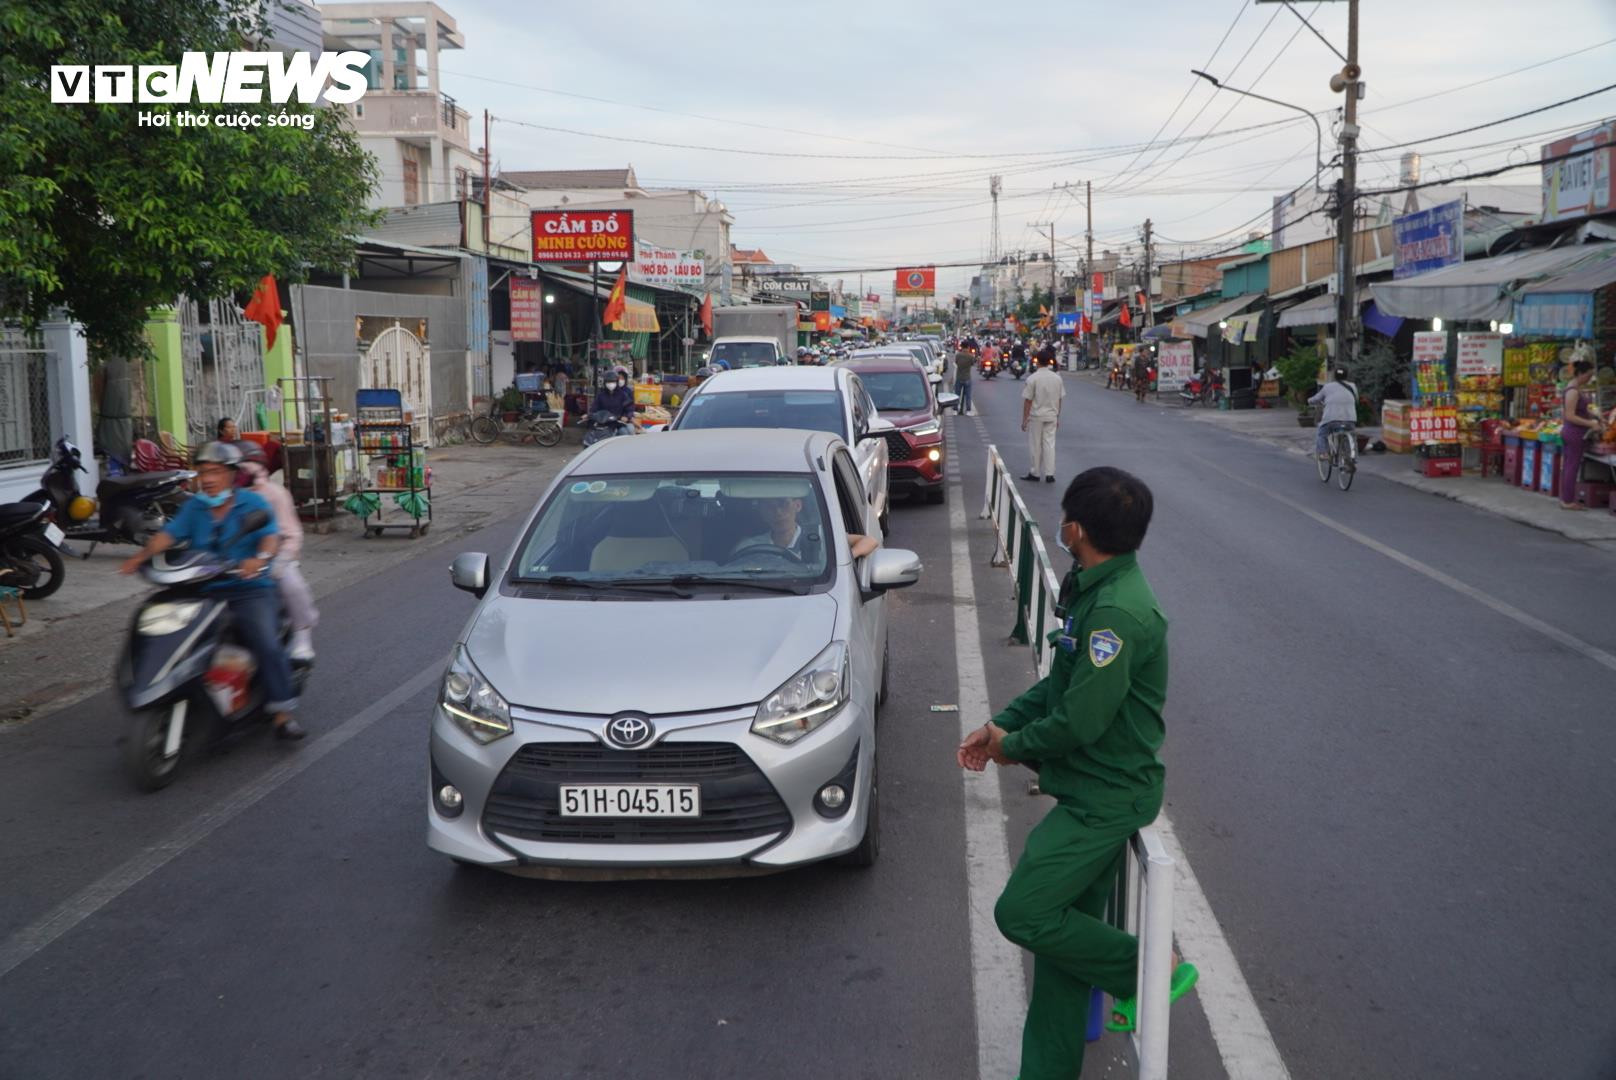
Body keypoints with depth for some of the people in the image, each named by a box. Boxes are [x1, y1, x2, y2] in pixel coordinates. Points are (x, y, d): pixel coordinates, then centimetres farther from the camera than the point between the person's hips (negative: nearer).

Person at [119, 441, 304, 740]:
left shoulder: (252, 503, 1)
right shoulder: (193, 507, 12)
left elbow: (271, 536, -14)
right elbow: (169, 533, -2)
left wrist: (260, 558, -36)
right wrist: (141, 555, -22)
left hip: (249, 589, -4)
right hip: (203, 591, 4)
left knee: (267, 644, -23)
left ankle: (283, 714, -18)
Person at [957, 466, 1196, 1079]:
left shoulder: (1118, 613, -25)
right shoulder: (1091, 590, 8)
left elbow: (1080, 723, -25)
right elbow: (1061, 683, 16)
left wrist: (1014, 746, -9)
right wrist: (999, 724, 6)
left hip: (1108, 797, -9)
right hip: (1092, 792, 9)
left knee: (1021, 913, -10)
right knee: (1065, 924, 13)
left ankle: (1146, 972, 9)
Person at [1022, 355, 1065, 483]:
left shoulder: (1033, 378, -12)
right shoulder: (1057, 378, 2)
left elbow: (1028, 400, -12)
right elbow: (1060, 399, 8)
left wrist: (1024, 419, -6)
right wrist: (1057, 417, 18)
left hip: (1036, 416, -3)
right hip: (1051, 416, 4)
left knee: (1035, 445, 6)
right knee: (1049, 444, 5)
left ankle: (1034, 473, 14)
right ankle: (1049, 474, 1)